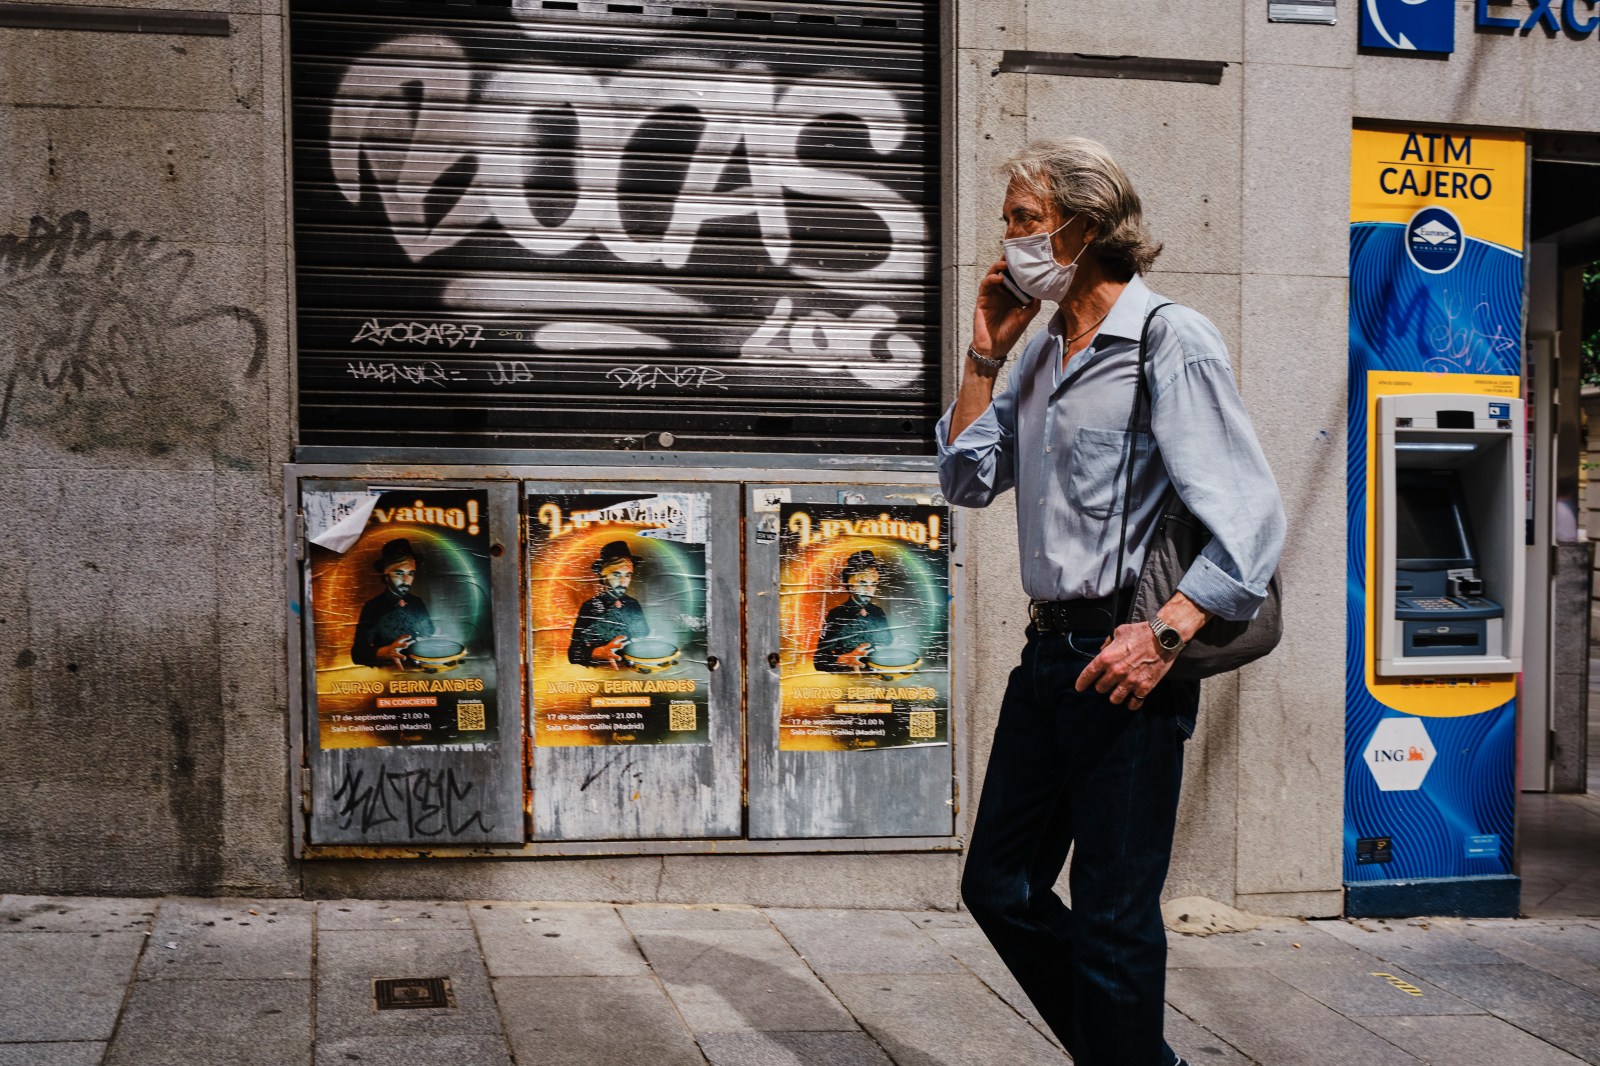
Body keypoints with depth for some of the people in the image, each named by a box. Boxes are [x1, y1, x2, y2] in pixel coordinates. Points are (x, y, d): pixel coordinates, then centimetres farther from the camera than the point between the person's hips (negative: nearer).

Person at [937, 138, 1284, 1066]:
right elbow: (969, 479, 17)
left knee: (1112, 919, -1)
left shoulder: (1172, 342, -10)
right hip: (1050, 653, 9)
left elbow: (1253, 516, -16)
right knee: (1000, 885, 15)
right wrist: (984, 357, 9)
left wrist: (1165, 635, -25)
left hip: (1125, 660, -8)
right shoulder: (1041, 351, 14)